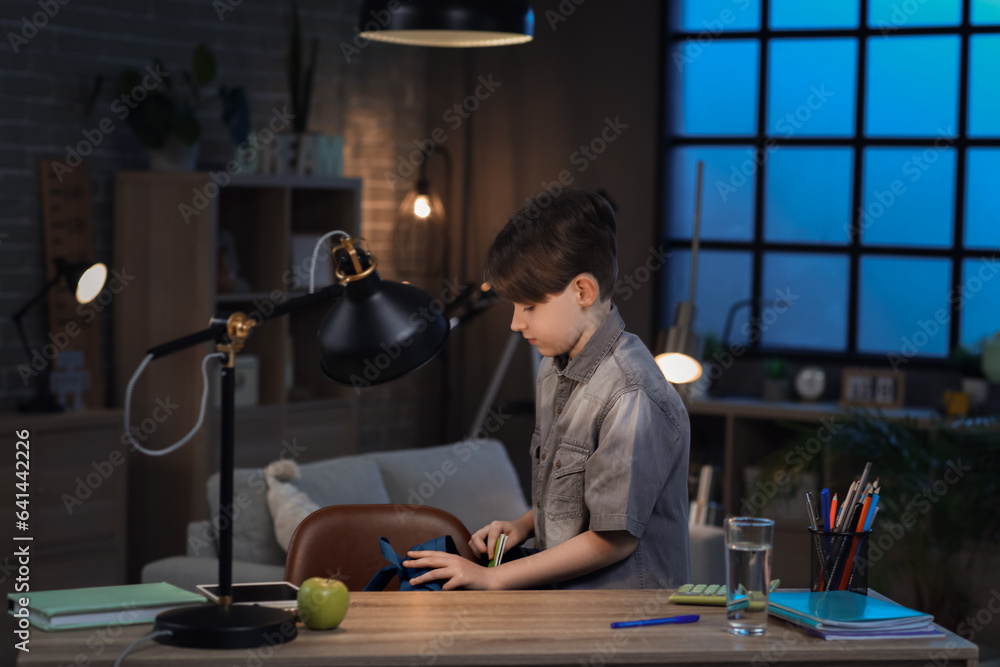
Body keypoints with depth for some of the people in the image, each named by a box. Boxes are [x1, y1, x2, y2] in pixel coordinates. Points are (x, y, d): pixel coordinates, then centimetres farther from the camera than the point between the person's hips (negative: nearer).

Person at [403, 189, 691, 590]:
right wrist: (523, 526, 4)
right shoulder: (553, 371, 11)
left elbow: (615, 538, -17)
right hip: (560, 596, 8)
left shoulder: (630, 396, -19)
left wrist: (493, 578, -12)